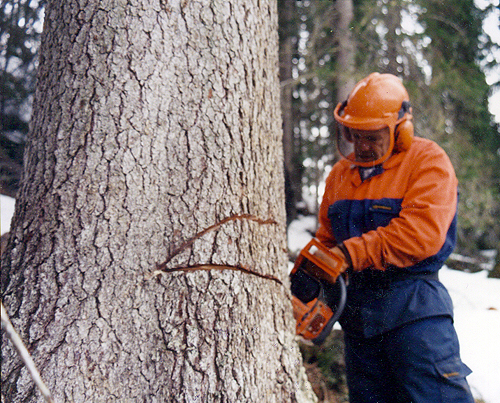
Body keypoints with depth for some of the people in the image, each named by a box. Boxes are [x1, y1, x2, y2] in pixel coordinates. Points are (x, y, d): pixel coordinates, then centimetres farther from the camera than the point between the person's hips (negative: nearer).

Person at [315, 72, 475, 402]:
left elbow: (421, 231, -21)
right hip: (358, 307, 7)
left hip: (412, 304, -6)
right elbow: (327, 238, 15)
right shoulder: (341, 173, 13)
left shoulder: (428, 161, -8)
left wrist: (350, 255, -24)